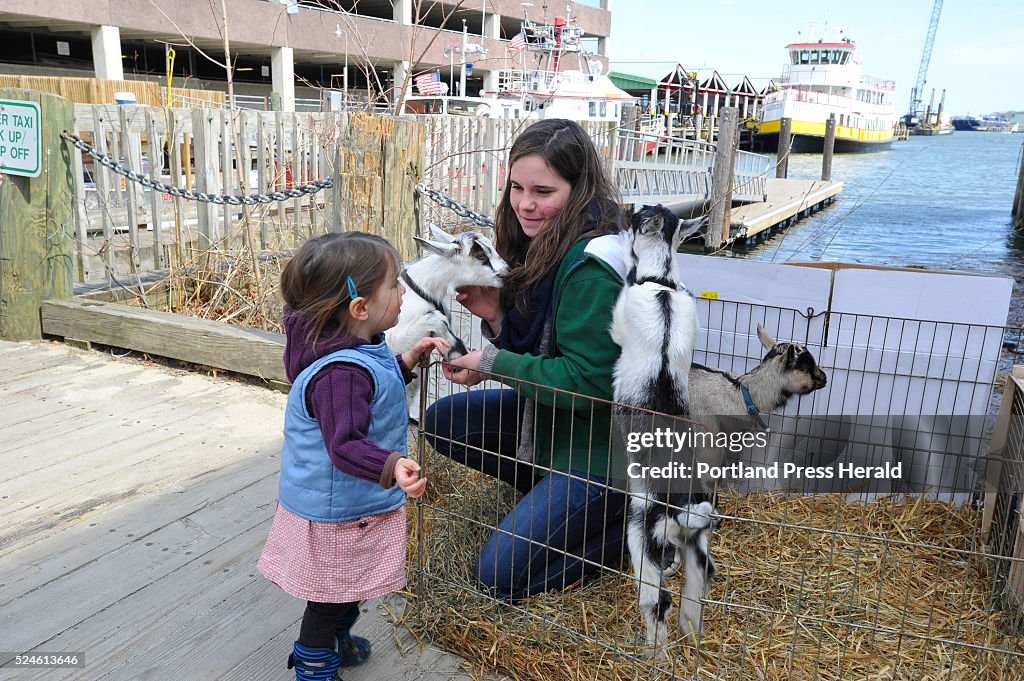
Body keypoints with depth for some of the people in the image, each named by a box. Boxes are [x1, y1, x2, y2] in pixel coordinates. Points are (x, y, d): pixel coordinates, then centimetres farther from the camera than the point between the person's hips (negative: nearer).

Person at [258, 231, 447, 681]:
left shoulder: (360, 348, -1)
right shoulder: (340, 372, -35)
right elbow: (345, 444, -38)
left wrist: (408, 361, 5)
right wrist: (393, 466, -53)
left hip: (349, 502, 10)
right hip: (337, 512, -10)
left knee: (347, 590, 30)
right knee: (332, 596, 12)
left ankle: (333, 642, 54)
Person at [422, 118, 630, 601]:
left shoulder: (590, 268, -27)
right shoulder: (545, 245, 1)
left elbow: (587, 381, -26)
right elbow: (532, 346, 8)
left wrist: (493, 365, -21)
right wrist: (496, 315, -11)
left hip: (603, 441, -9)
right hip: (553, 409, 9)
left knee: (501, 578, -6)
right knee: (442, 422, 11)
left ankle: (635, 517, 6)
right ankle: (549, 490, 13)